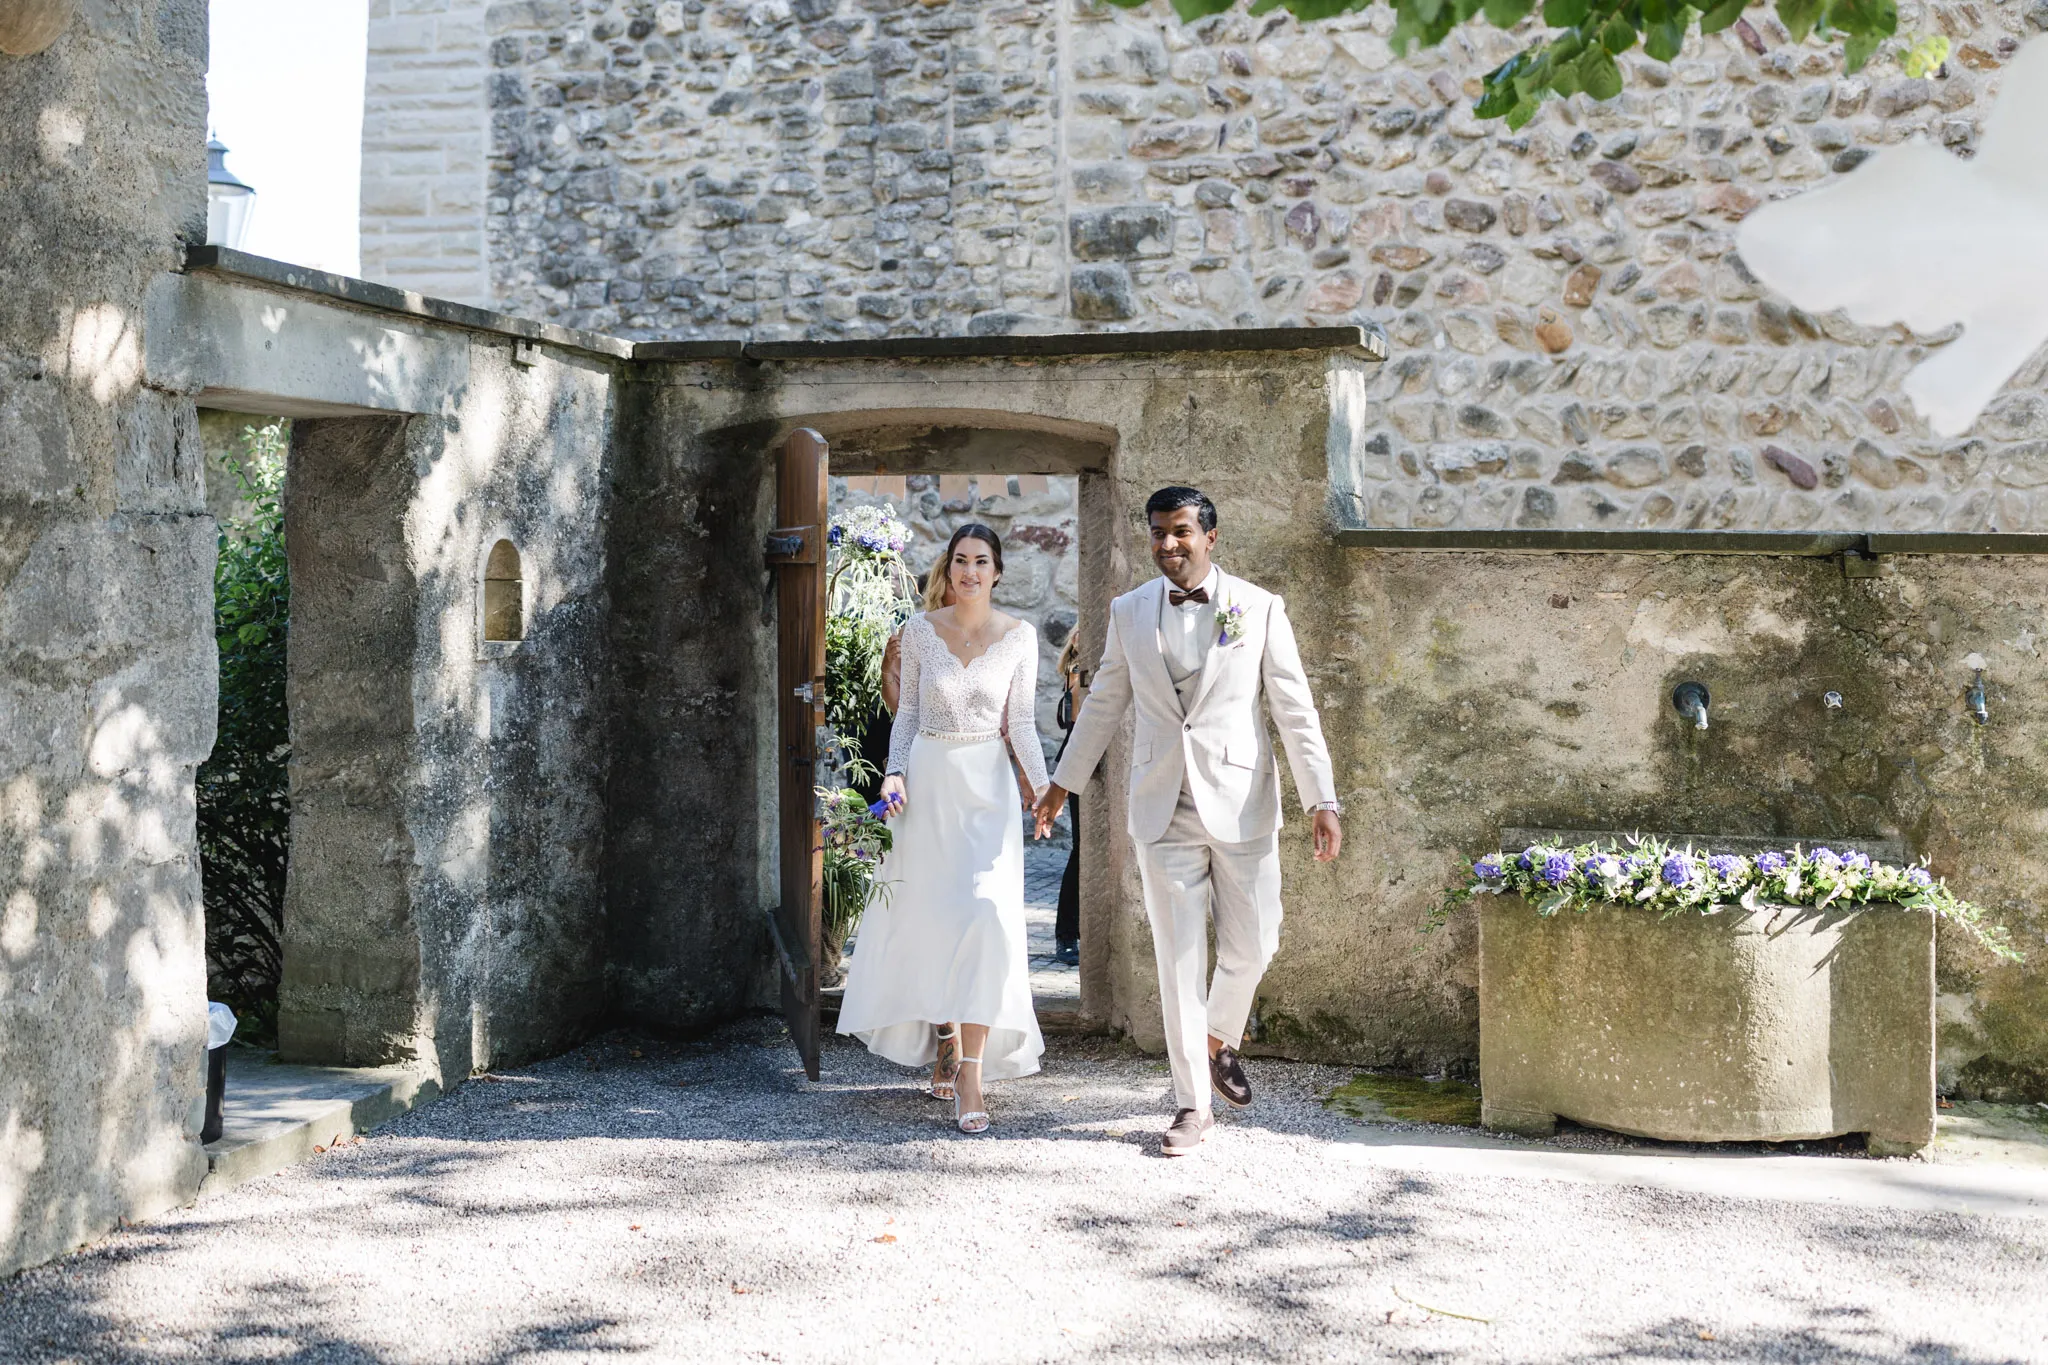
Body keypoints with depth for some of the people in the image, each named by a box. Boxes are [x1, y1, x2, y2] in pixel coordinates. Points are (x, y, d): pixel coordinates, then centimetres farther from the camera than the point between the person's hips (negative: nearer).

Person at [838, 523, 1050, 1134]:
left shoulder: (1019, 637, 1)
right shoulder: (920, 630, 3)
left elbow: (1022, 722, 3)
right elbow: (907, 712, 8)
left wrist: (1041, 785, -7)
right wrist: (895, 772, -4)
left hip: (988, 785, -1)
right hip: (928, 780, 1)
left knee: (987, 915, -12)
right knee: (927, 914, 5)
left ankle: (971, 1071, -10)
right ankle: (944, 1031, 27)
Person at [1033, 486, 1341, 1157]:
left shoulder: (1259, 608, -2)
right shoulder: (1129, 612, 5)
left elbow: (1295, 709, -2)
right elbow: (1104, 701, 17)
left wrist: (1323, 801, -7)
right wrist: (1063, 782, 22)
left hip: (1241, 805, -1)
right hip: (1163, 807, 1)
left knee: (1250, 948, 6)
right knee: (1178, 958, 3)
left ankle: (1219, 1039, 37)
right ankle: (1192, 1105, 13)